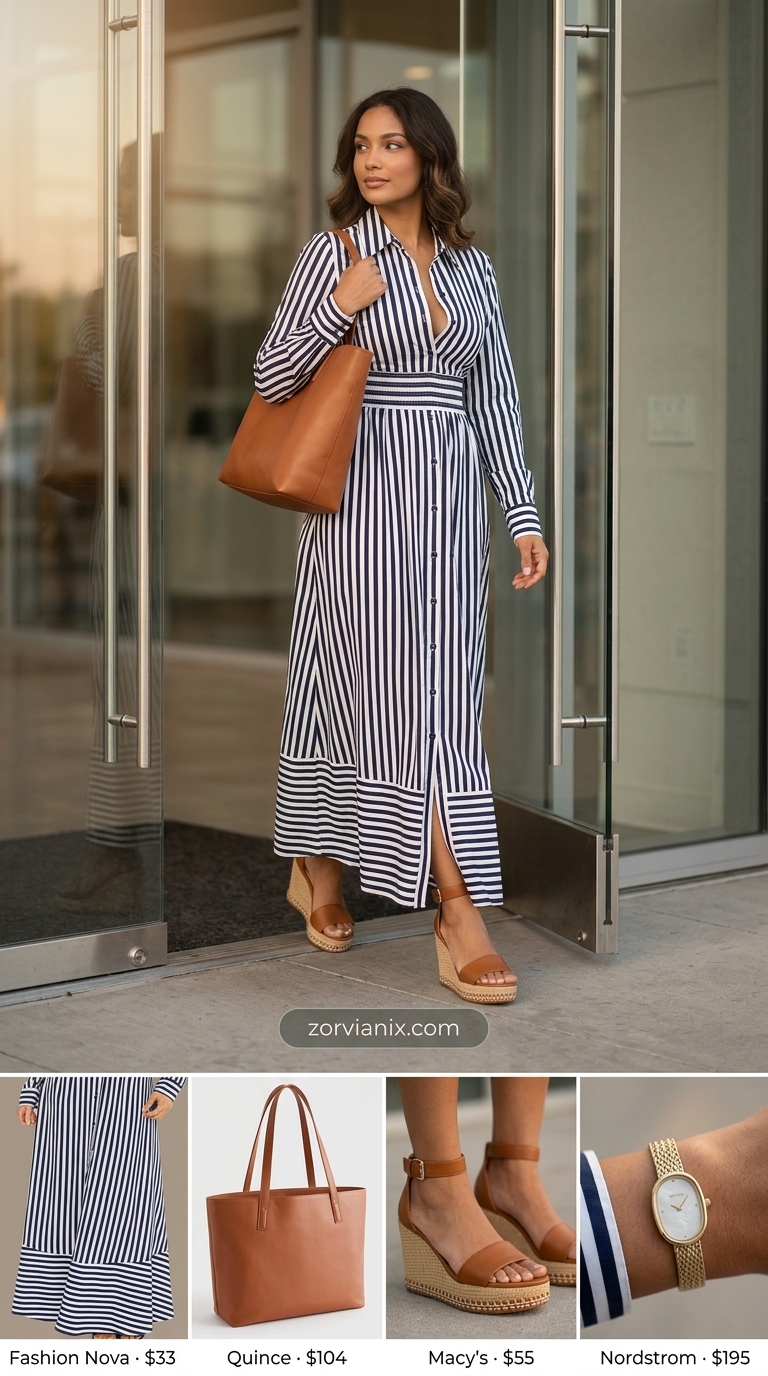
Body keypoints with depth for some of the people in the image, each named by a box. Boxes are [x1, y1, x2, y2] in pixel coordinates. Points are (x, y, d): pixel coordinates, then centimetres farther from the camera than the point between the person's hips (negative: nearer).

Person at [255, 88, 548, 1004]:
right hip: (364, 502, -5)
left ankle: (319, 864, 24)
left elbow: (494, 398, 11)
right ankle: (460, 913, -5)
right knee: (395, 693, -7)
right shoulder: (332, 255, -2)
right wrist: (342, 307, -16)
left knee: (441, 699, 7)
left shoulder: (471, 267, 10)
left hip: (449, 503, 5)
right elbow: (269, 380, -3)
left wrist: (524, 514, 7)